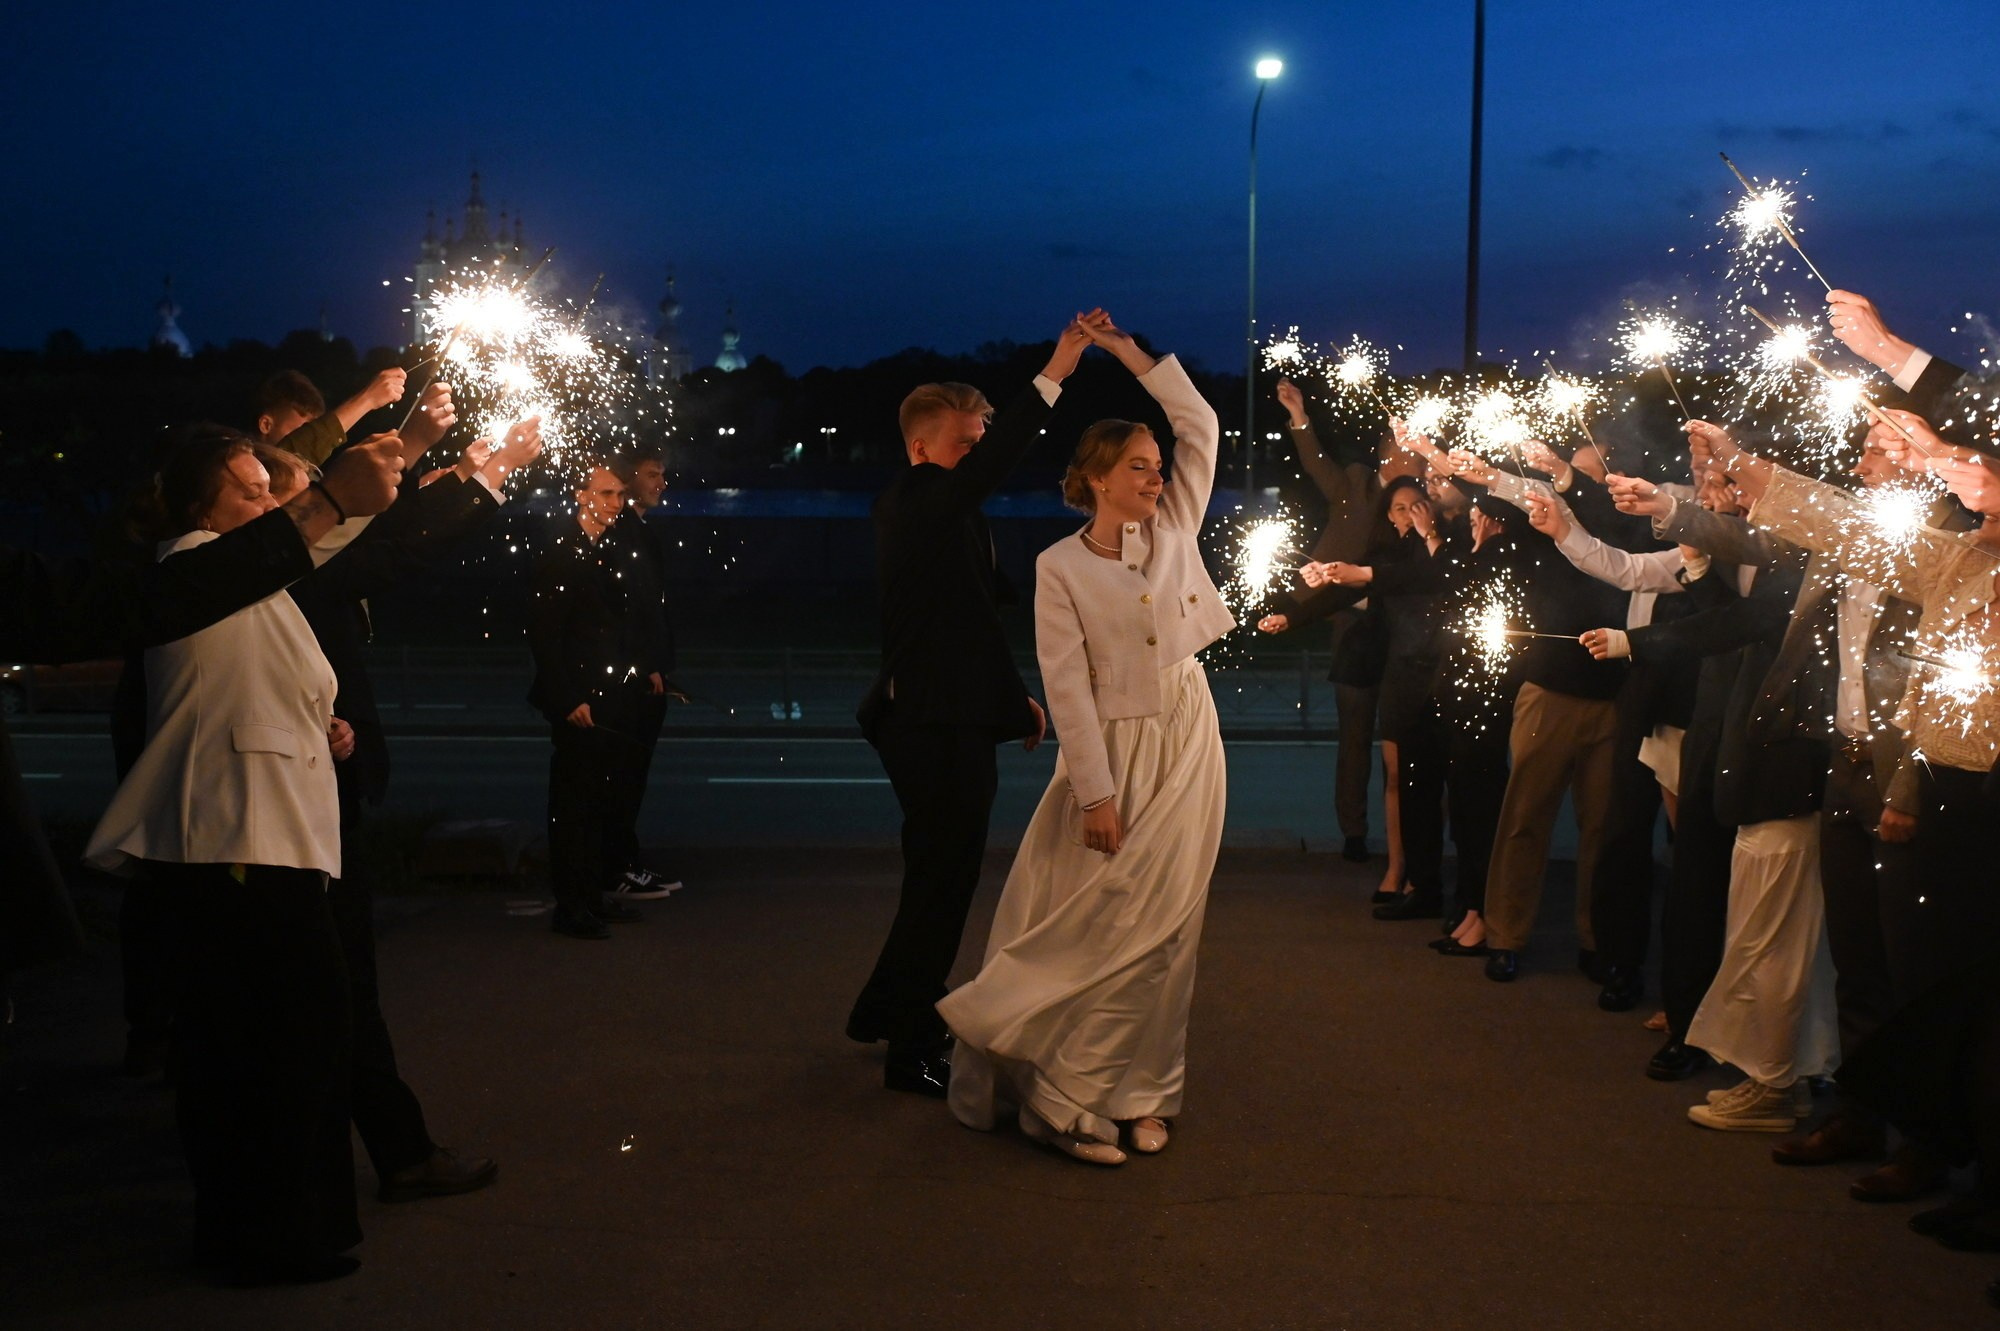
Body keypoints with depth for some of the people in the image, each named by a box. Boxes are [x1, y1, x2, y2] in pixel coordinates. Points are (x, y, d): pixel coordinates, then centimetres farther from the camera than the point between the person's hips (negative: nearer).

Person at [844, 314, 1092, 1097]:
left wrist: (1012, 697, 17)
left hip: (945, 721, 10)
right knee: (943, 879, -2)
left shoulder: (939, 513, 15)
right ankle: (914, 1052, 8)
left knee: (940, 878, 22)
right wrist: (1052, 376, -34)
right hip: (938, 726, -10)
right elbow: (991, 466, -34)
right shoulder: (917, 502, -15)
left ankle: (890, 1013, 37)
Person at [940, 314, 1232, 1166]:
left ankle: (1140, 1095, 14)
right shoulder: (1061, 568, -7)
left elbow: (1200, 426, 7)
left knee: (1164, 926, 6)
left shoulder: (1173, 529, 5)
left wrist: (1131, 355, 3)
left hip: (1188, 744, 5)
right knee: (1104, 927, -4)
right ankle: (1064, 1098, 6)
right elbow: (1068, 687, -11)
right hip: (1115, 752, -5)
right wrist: (1095, 794, -15)